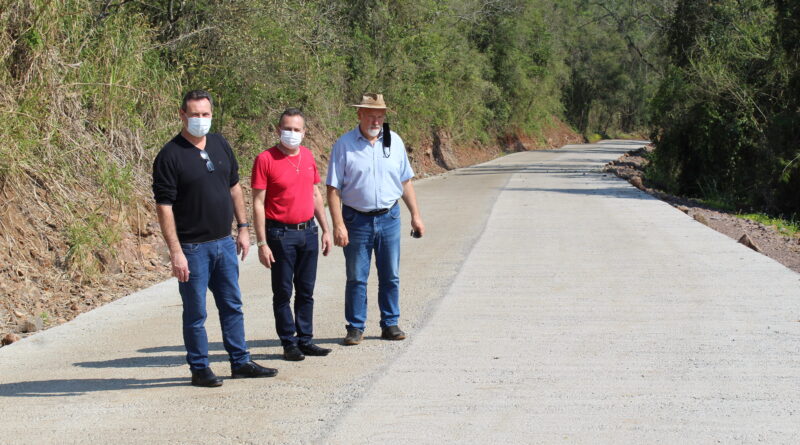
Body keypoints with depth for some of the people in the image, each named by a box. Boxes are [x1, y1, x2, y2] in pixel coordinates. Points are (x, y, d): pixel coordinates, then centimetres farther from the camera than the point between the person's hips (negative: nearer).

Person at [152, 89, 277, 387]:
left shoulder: (220, 145, 7)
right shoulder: (170, 155, -13)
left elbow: (234, 187, 17)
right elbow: (164, 206, -15)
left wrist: (243, 228, 12)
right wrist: (175, 251, -20)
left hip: (224, 242, 6)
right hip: (193, 247, -6)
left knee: (232, 306, 14)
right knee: (195, 312, 3)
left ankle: (241, 362, 25)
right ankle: (200, 369, 15)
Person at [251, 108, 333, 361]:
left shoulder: (308, 157, 7)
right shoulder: (265, 159, -10)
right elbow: (258, 203, -10)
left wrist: (326, 230, 13)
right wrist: (262, 243, -14)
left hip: (308, 232, 5)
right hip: (281, 234, -5)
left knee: (306, 291, 12)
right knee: (283, 292, 3)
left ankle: (305, 340, 21)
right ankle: (289, 343, 12)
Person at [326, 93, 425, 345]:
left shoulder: (394, 142, 6)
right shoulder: (344, 145, -6)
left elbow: (405, 182, 13)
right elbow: (333, 189, -8)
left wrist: (415, 215, 9)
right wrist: (338, 225, -15)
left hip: (389, 219, 3)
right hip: (357, 220, -3)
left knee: (391, 276, 8)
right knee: (356, 278, 4)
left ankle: (390, 324, 19)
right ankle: (355, 327, 13)